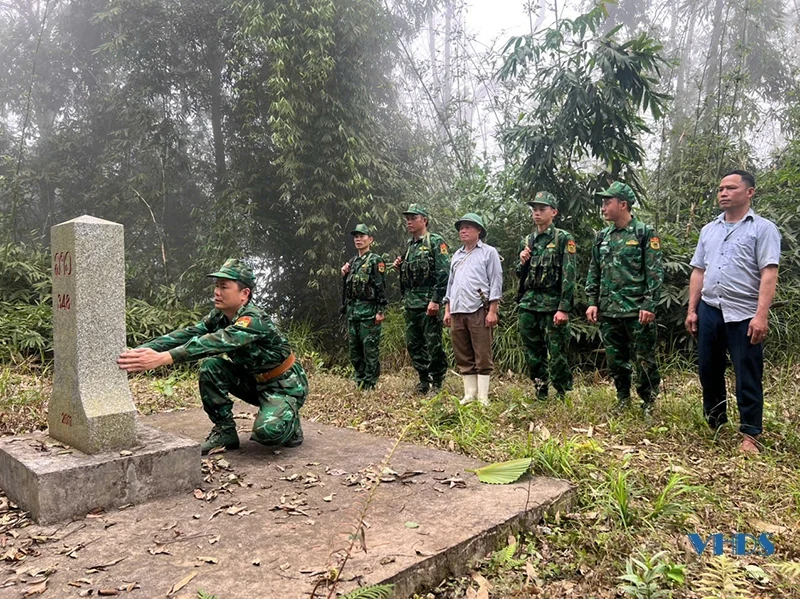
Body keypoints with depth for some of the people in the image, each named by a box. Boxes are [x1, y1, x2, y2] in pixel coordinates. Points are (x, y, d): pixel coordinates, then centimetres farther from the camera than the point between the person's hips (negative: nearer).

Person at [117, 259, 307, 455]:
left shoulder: (254, 320, -30)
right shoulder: (219, 316, -6)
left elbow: (216, 343, -44)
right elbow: (187, 334, -17)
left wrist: (162, 358, -55)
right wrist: (139, 351, -31)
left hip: (285, 385, -7)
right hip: (255, 380, 7)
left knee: (268, 431, -32)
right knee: (211, 367, -13)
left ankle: (290, 424, 4)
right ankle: (225, 432, 0)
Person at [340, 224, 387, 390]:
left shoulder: (375, 260, -4)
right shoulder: (352, 261, 18)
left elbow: (381, 287, -11)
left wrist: (380, 311, -17)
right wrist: (344, 275, 5)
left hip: (369, 311, -8)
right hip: (352, 311, 8)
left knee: (370, 349, -5)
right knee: (354, 350, 11)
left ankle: (370, 385, 1)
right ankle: (360, 383, 20)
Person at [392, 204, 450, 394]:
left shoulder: (436, 242, -5)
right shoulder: (409, 245, 18)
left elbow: (444, 273, -14)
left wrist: (436, 300, -20)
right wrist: (399, 266, 6)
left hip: (428, 302, -8)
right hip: (410, 303, 8)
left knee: (433, 343, -3)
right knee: (413, 343, 11)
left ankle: (437, 382, 8)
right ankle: (424, 380, 23)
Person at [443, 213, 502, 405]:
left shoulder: (489, 252, 5)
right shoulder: (457, 256, 22)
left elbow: (496, 282, -2)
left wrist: (492, 311, -10)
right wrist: (447, 310, 15)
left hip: (479, 311, -6)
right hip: (457, 312, 6)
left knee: (483, 357, -4)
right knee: (463, 357, 7)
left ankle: (483, 398, 0)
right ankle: (469, 395, 14)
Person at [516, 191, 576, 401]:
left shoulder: (563, 239, -3)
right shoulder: (526, 241, 14)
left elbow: (569, 275, -10)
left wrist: (564, 308, -17)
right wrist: (522, 263, -1)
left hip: (553, 304, -6)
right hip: (528, 304, 6)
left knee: (557, 356, -3)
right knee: (533, 355, 10)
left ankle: (564, 397, 8)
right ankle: (540, 395, 21)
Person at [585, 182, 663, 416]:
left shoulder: (645, 234, -4)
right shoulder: (602, 237, 12)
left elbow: (655, 273, -8)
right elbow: (594, 272, 15)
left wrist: (649, 305, -15)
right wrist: (592, 302, 7)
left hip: (637, 310, -5)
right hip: (608, 310, 6)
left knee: (644, 360, 1)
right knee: (615, 359, 12)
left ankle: (648, 402, 15)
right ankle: (623, 399, 26)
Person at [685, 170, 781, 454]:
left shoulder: (763, 228, -2)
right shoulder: (708, 230, 14)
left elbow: (769, 274, -11)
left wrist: (761, 315, -19)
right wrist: (692, 310, 8)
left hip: (744, 315, -5)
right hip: (709, 311, 5)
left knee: (747, 377, 2)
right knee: (709, 370, 13)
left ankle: (749, 434, 14)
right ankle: (714, 424, 28)